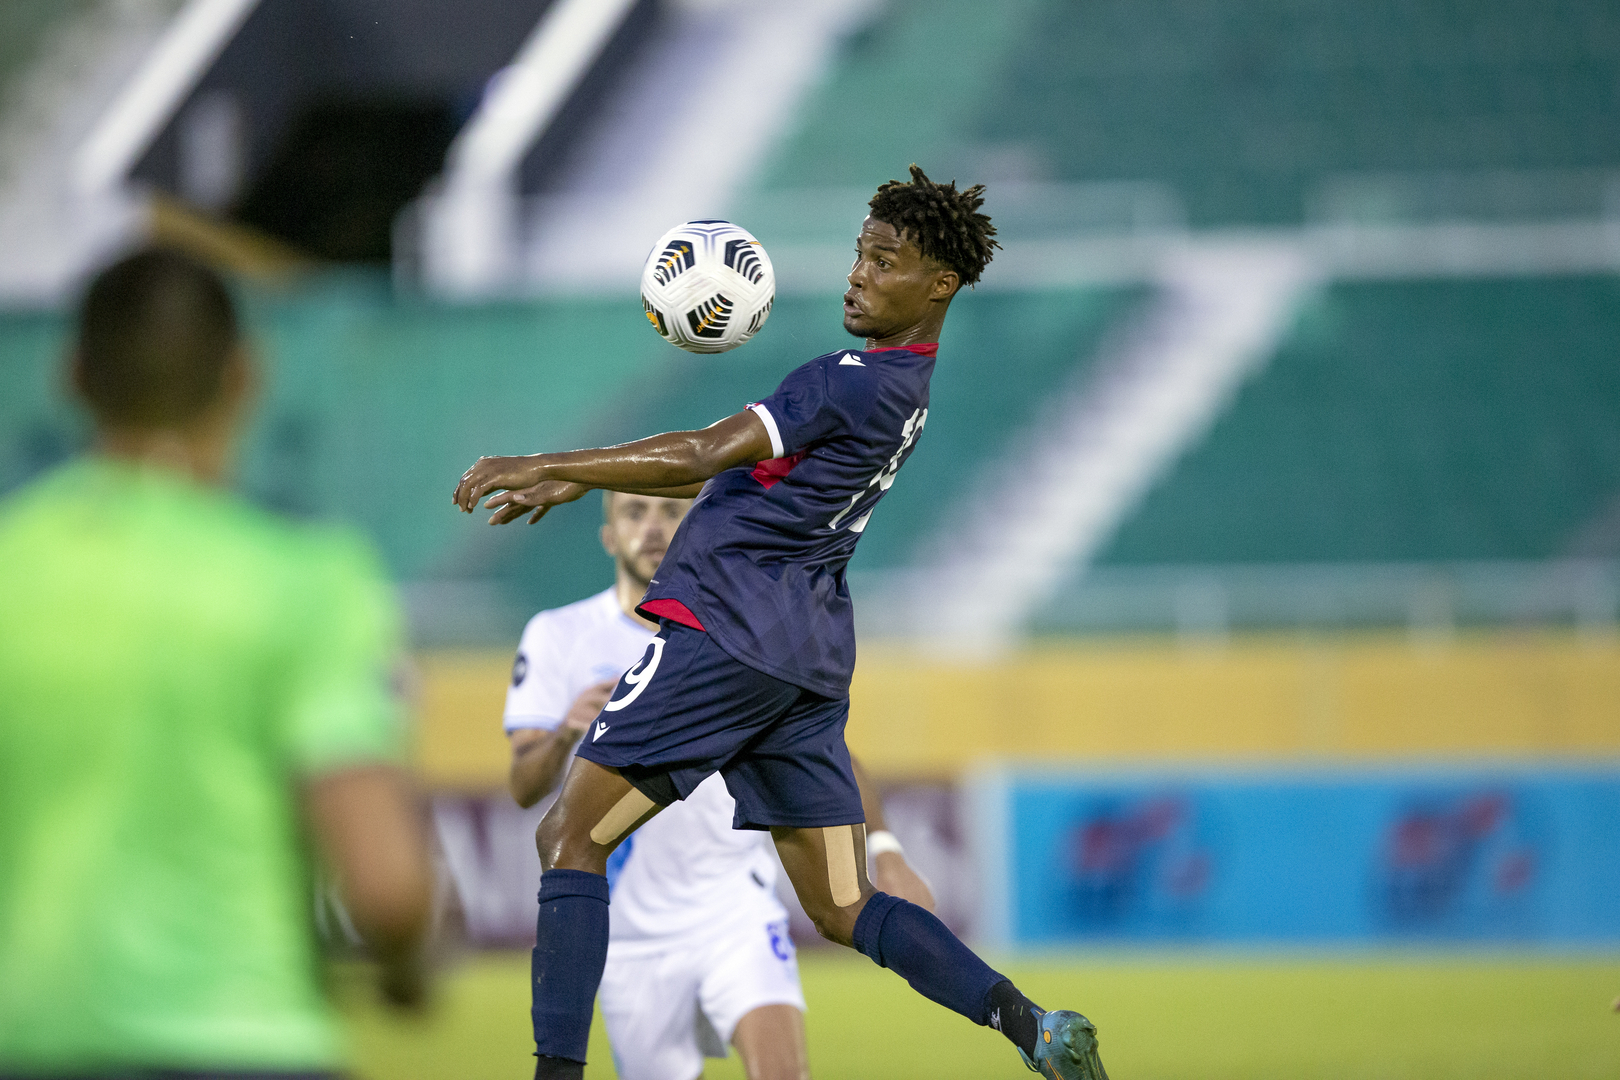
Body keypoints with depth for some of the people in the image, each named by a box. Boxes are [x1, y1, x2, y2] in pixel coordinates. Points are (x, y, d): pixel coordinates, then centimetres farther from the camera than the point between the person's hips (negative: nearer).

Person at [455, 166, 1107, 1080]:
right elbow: (737, 476, 24)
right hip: (811, 653, 9)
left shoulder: (854, 382, -13)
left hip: (728, 628, -9)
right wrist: (580, 482, 22)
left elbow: (699, 456, -17)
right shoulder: (904, 387, 17)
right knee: (844, 910, 7)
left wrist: (543, 466, -11)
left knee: (571, 838, -2)